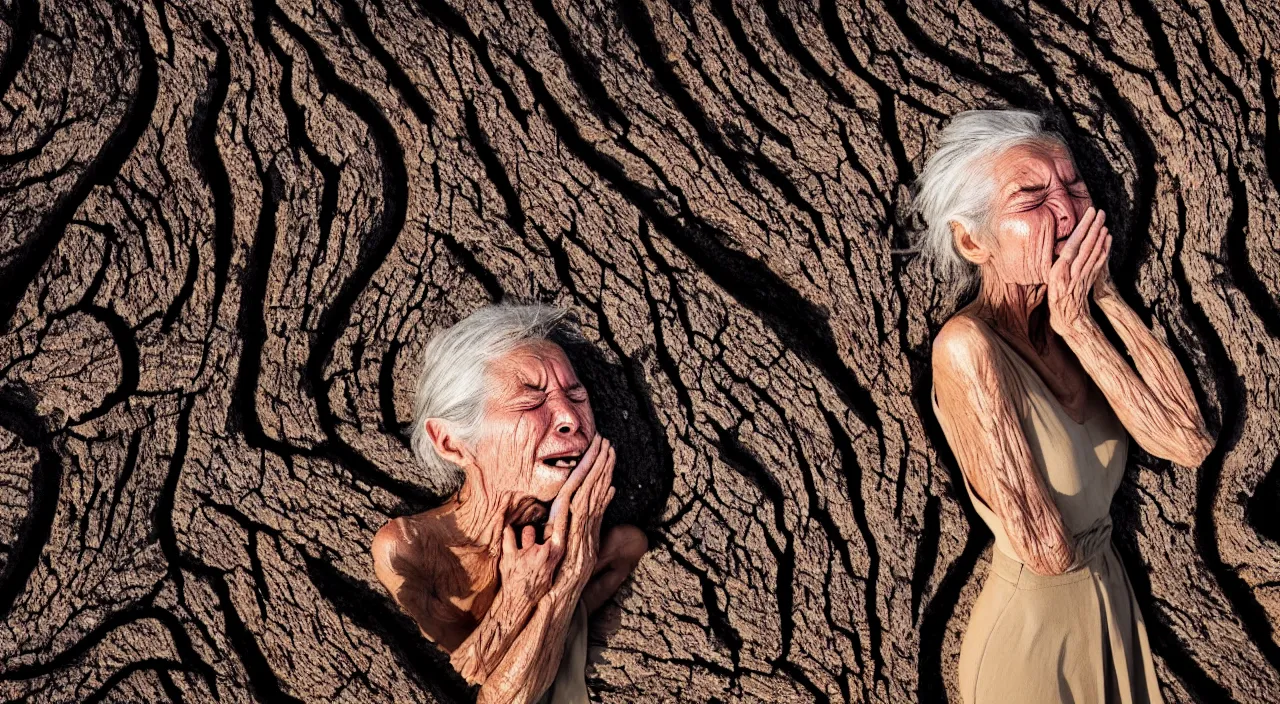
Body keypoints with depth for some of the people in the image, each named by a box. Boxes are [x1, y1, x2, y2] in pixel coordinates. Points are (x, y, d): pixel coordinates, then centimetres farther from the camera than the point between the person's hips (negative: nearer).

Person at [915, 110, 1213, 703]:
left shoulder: (1066, 324, -5)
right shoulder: (968, 346, -27)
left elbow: (1189, 442, -15)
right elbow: (1045, 550, -27)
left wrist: (1104, 298, -19)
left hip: (1108, 601, 7)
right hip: (1033, 629, -7)